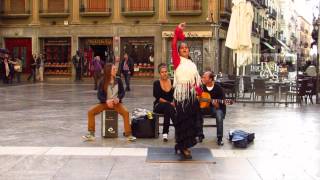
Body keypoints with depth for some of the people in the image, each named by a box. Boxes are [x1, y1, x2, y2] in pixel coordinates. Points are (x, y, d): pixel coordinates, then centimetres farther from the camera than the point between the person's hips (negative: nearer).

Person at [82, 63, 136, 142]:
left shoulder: (118, 80, -1)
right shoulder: (102, 82, -5)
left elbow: (122, 92, 3)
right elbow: (99, 95, -7)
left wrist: (118, 98, -18)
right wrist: (106, 101, -26)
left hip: (116, 102, 0)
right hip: (105, 103, 0)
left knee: (126, 112, -29)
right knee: (90, 112, -20)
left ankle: (128, 134, -18)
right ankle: (91, 134, -9)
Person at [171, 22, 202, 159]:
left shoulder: (192, 64, 18)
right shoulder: (177, 61, 1)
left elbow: (197, 80, 15)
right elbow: (173, 46, -12)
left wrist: (198, 92, 2)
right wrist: (178, 32, -10)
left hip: (191, 93, 7)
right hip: (181, 93, -6)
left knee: (191, 119, 9)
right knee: (183, 119, -7)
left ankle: (182, 145, 20)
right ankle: (183, 147, -2)